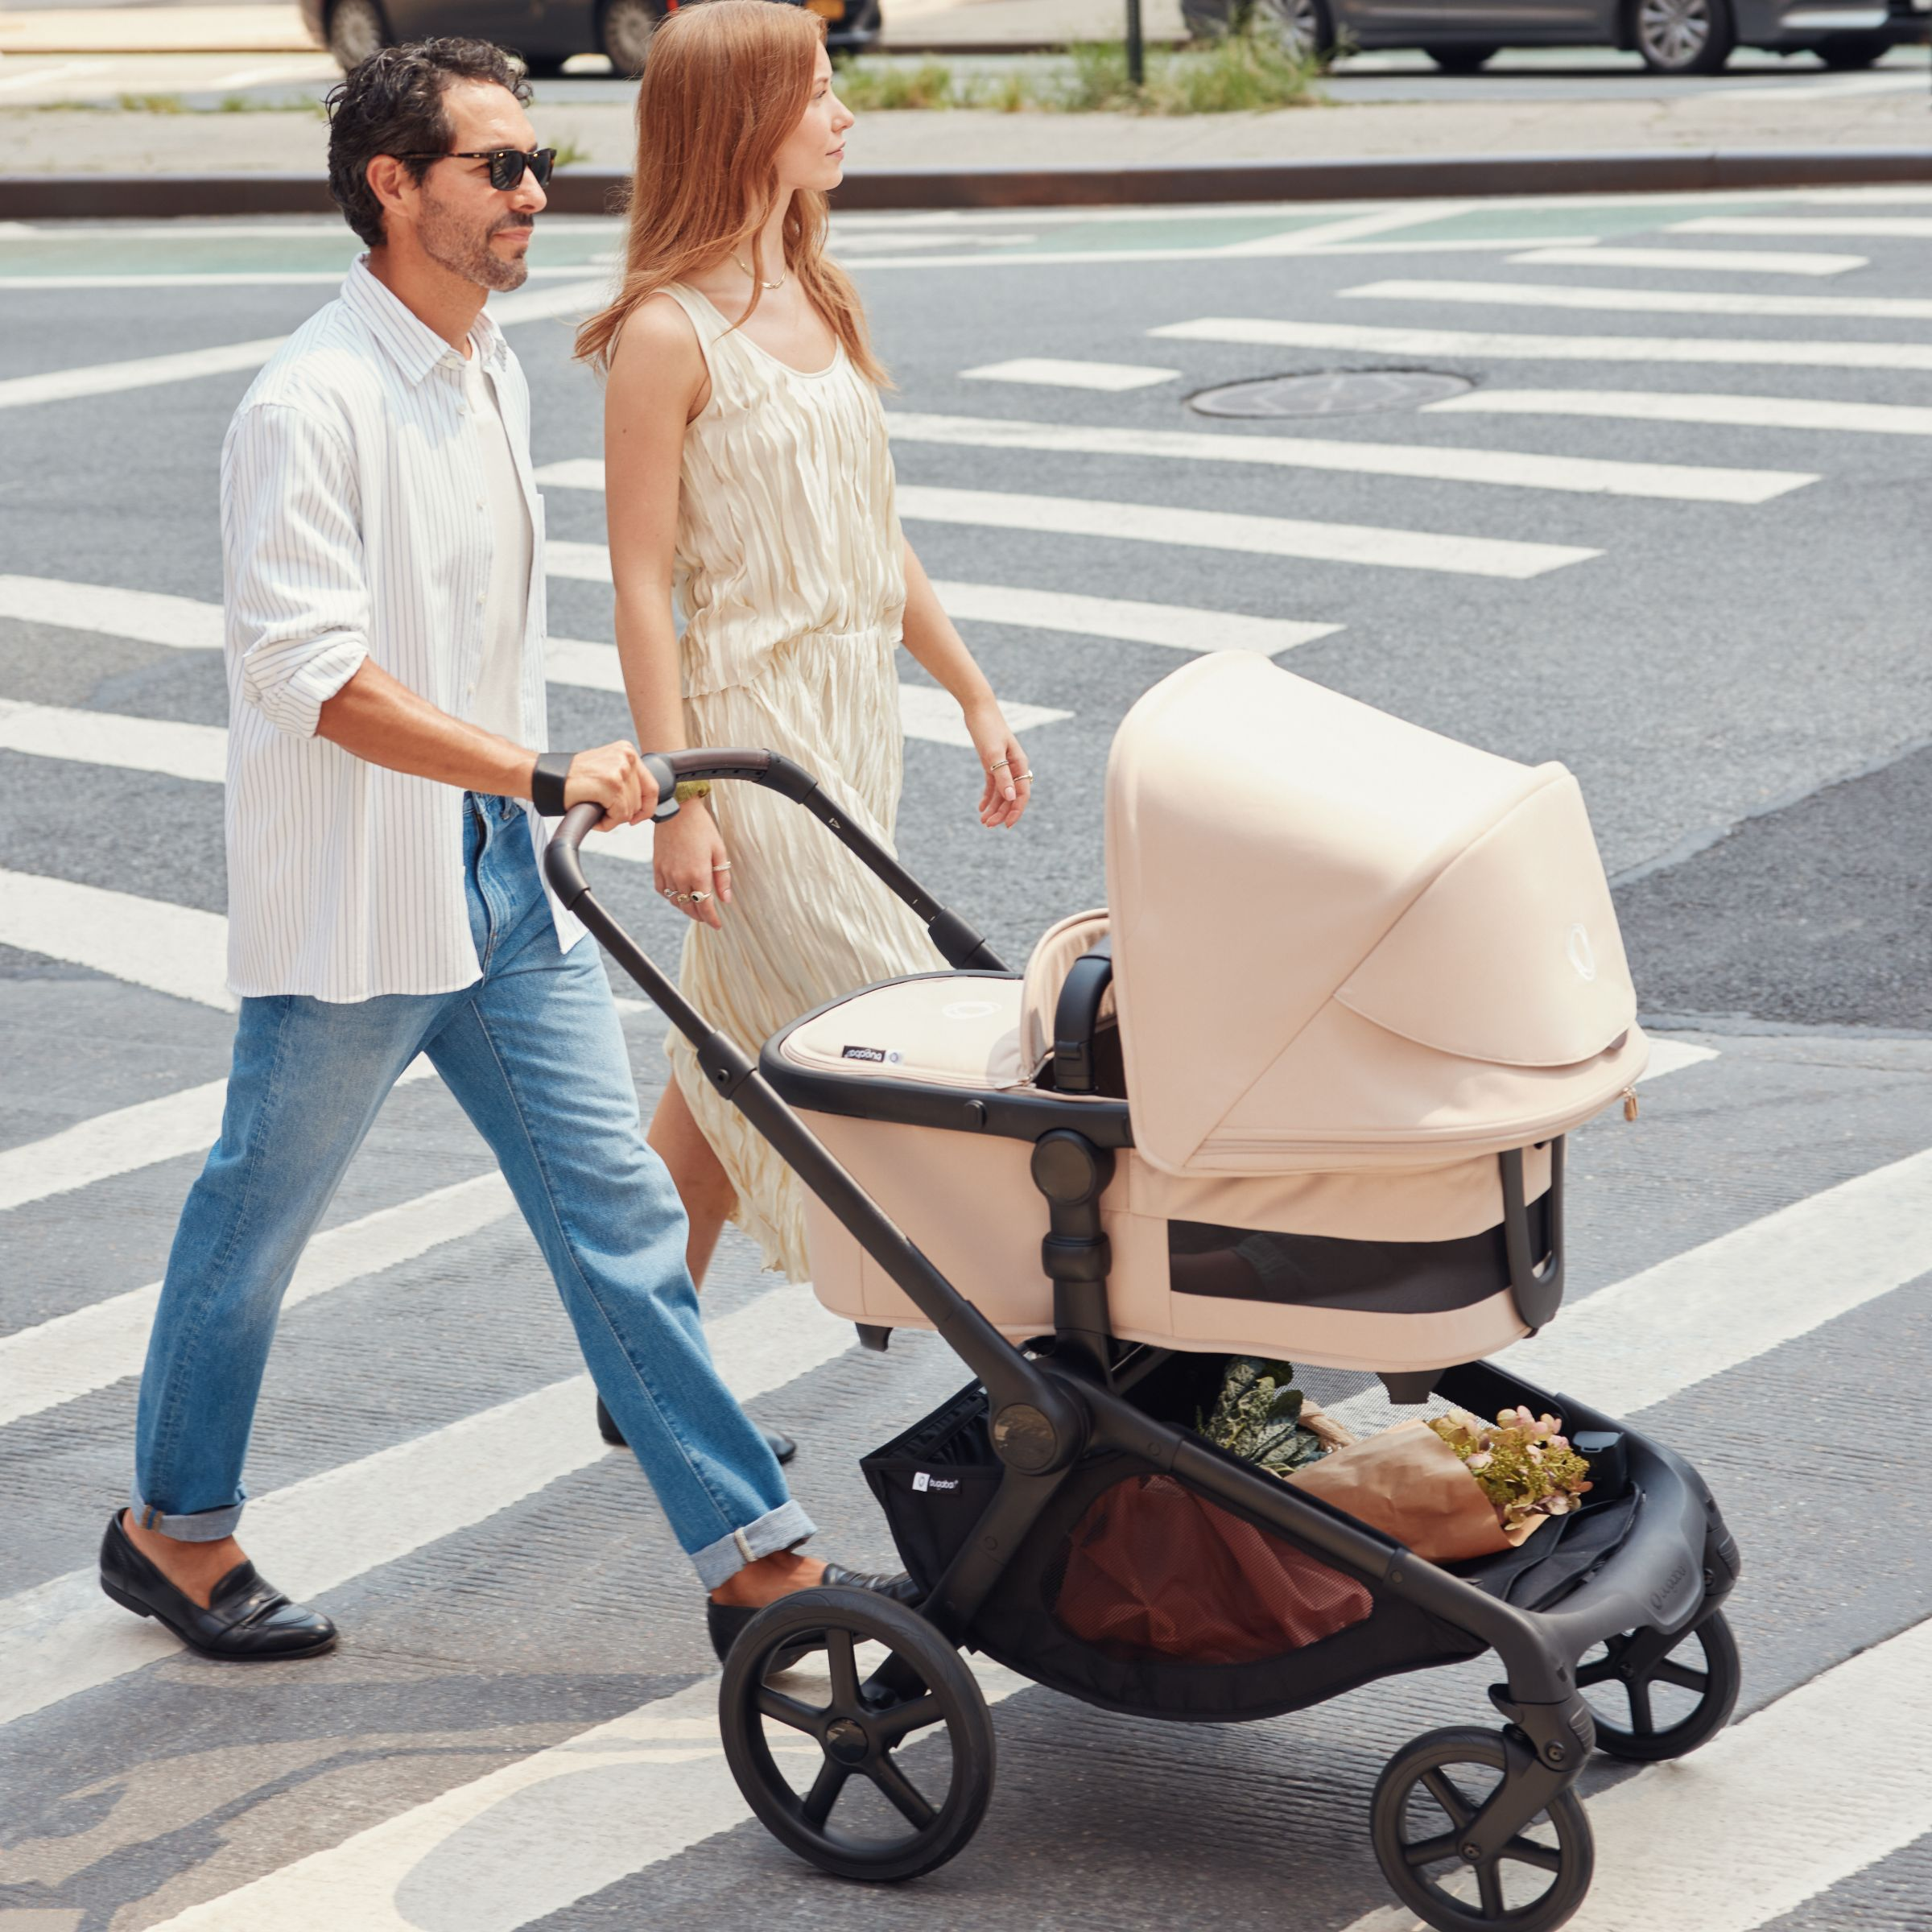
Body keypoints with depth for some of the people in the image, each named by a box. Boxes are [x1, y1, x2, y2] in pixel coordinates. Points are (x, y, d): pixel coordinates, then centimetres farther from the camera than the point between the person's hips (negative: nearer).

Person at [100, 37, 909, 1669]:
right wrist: (544, 776, -27)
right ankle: (174, 1525, 29)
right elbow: (313, 673, -25)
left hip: (499, 880, 8)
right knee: (259, 1223, 10)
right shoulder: (315, 402, -18)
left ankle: (753, 1555, 7)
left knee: (619, 1212, 5)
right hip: (353, 903, -8)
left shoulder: (494, 374, 10)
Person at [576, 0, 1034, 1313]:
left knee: (740, 1055, 12)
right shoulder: (668, 334, -13)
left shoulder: (822, 305, 11)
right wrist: (676, 799, -18)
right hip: (752, 720, -8)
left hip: (858, 710, 8)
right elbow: (642, 582, -14)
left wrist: (976, 697, 17)